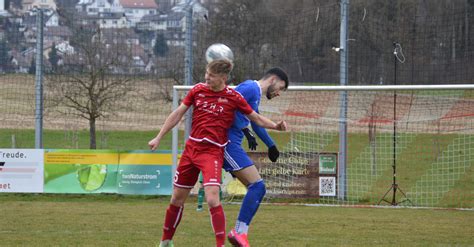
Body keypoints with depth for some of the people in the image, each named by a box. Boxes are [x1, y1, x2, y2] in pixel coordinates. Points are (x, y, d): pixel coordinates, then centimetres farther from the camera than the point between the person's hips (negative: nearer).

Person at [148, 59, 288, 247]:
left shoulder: (233, 97, -6)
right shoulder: (198, 90, 3)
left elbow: (256, 118, 4)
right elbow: (177, 114, 10)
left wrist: (276, 126, -14)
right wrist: (158, 138, 10)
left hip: (213, 152, -4)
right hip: (191, 147, 4)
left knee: (212, 199, -22)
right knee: (177, 198, 11)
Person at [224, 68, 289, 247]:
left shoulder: (256, 93, 24)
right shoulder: (250, 88, -7)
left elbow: (256, 122, 39)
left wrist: (271, 146, 48)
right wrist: (246, 131, -25)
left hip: (231, 145, 10)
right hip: (229, 143, -10)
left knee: (256, 188, 9)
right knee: (257, 186, -14)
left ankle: (240, 233, 7)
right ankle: (239, 232, -14)